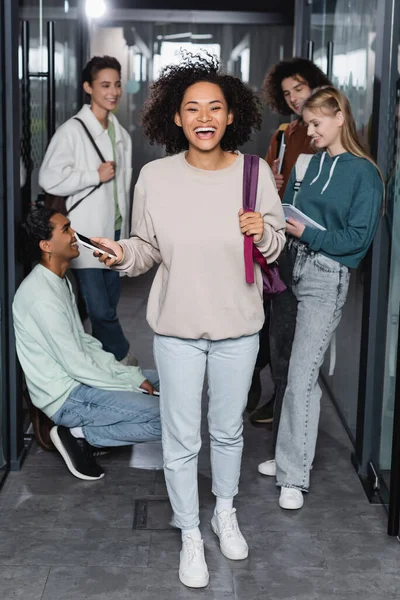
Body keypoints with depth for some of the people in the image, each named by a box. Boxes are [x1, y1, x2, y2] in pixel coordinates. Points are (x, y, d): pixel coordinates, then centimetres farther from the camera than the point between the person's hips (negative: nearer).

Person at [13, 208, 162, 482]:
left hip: (77, 378, 10)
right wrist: (132, 385, -11)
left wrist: (132, 375, 3)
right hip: (66, 396, -10)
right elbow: (76, 366, -22)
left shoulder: (60, 281, 9)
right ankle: (80, 435, -5)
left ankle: (79, 429, 10)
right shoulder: (42, 296, -23)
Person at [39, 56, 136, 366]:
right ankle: (123, 357, 12)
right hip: (87, 236, -6)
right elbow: (50, 179, -16)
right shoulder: (72, 131, -9)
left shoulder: (121, 134, 13)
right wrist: (95, 175, -12)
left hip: (115, 233, 6)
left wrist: (125, 231, 16)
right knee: (100, 310, -7)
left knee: (108, 307, 10)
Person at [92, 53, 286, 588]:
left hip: (238, 327, 1)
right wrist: (123, 255, -21)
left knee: (229, 429, 20)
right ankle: (190, 536, 31)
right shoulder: (156, 177, -10)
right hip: (177, 327, -1)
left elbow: (276, 246, 3)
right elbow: (149, 248, 0)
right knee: (181, 439, 9)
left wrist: (265, 233, -19)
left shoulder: (255, 173, -9)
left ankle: (226, 512, 46)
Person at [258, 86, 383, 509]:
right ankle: (293, 454, 23)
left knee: (301, 376, -8)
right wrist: (280, 223, -5)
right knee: (299, 368, 10)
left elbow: (359, 237, -9)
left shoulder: (363, 174, -6)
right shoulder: (308, 163, 12)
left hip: (328, 277, -6)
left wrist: (308, 234, -17)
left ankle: (294, 477, 1)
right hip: (295, 267, 6)